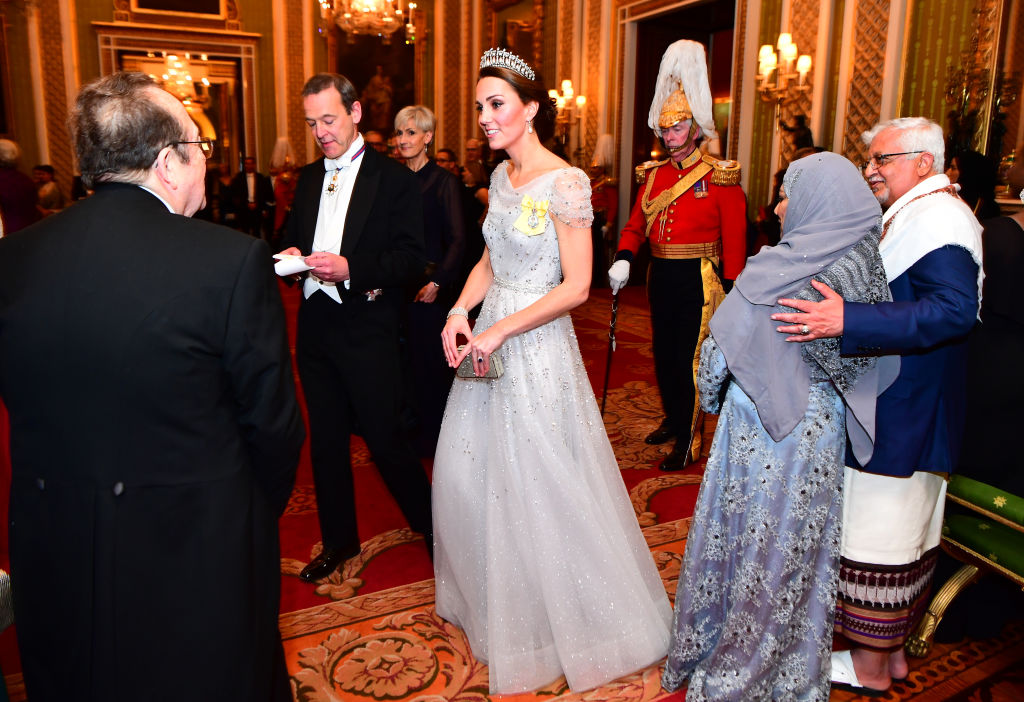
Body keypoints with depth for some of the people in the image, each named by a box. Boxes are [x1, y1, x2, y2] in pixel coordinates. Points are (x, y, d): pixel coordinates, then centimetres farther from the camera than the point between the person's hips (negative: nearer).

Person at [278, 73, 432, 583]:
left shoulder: (393, 179, -5)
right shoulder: (307, 179, 14)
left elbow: (410, 258, -12)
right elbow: (292, 237, 20)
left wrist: (351, 268, -25)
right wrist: (291, 254, -3)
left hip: (368, 330, -6)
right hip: (315, 326, 6)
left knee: (384, 437, -1)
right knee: (325, 440, 14)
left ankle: (430, 522, 24)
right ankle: (339, 540, 31)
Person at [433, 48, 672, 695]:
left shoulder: (566, 182, -16)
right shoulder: (501, 176, 8)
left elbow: (576, 287, -18)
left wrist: (500, 330, -20)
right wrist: (460, 312, -1)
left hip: (537, 344, -8)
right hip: (488, 337, 8)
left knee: (538, 483, 5)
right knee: (471, 470, 16)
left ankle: (556, 619, 30)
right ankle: (490, 595, 42)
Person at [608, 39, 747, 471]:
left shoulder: (720, 177, -7)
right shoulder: (654, 174, 10)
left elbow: (734, 240, -9)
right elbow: (636, 225, 9)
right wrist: (623, 259, -10)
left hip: (697, 280, -6)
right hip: (661, 277, 6)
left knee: (690, 359, 0)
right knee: (663, 355, 15)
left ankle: (688, 440, 12)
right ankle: (673, 419, 36)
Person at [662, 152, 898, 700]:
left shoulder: (773, 270, -20)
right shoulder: (865, 265, -4)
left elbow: (720, 351, -14)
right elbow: (880, 364, 3)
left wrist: (711, 395, 3)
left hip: (761, 429, -5)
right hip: (823, 431, 5)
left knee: (751, 542, 10)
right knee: (800, 548, 18)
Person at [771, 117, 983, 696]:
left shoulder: (936, 218, -18)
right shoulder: (914, 214, 14)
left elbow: (954, 311, -31)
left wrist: (846, 321, -38)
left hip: (900, 420, -10)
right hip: (902, 414, 10)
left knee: (878, 535, 1)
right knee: (903, 533, 18)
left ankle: (870, 667, 18)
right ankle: (893, 650, 34)